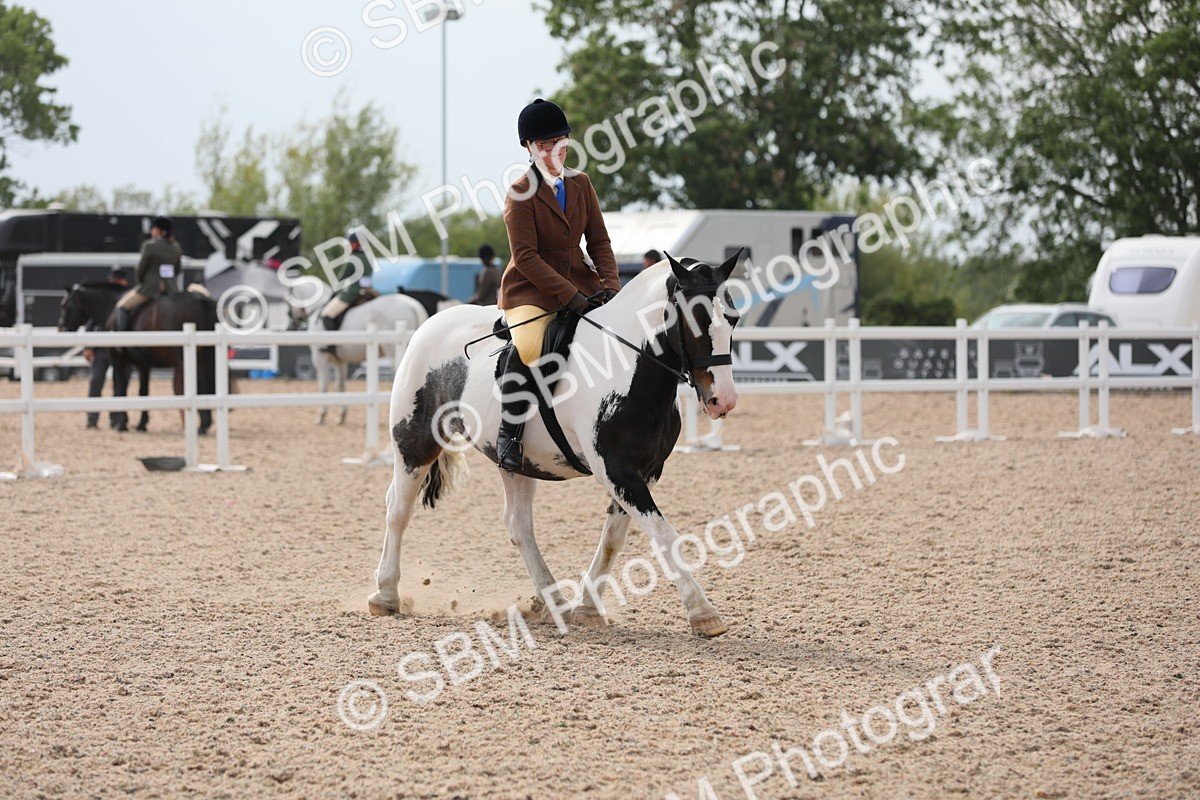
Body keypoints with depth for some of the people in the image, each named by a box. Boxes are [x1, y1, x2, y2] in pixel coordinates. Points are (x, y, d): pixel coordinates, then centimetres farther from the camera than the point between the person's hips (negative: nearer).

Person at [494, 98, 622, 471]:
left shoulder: (580, 184, 8)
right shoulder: (520, 193, -10)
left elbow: (599, 240, 9)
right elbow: (526, 256, -16)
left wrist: (610, 284, -9)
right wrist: (570, 296, -24)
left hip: (579, 280, 6)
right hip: (531, 288, -6)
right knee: (528, 347, -34)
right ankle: (509, 434, -20)